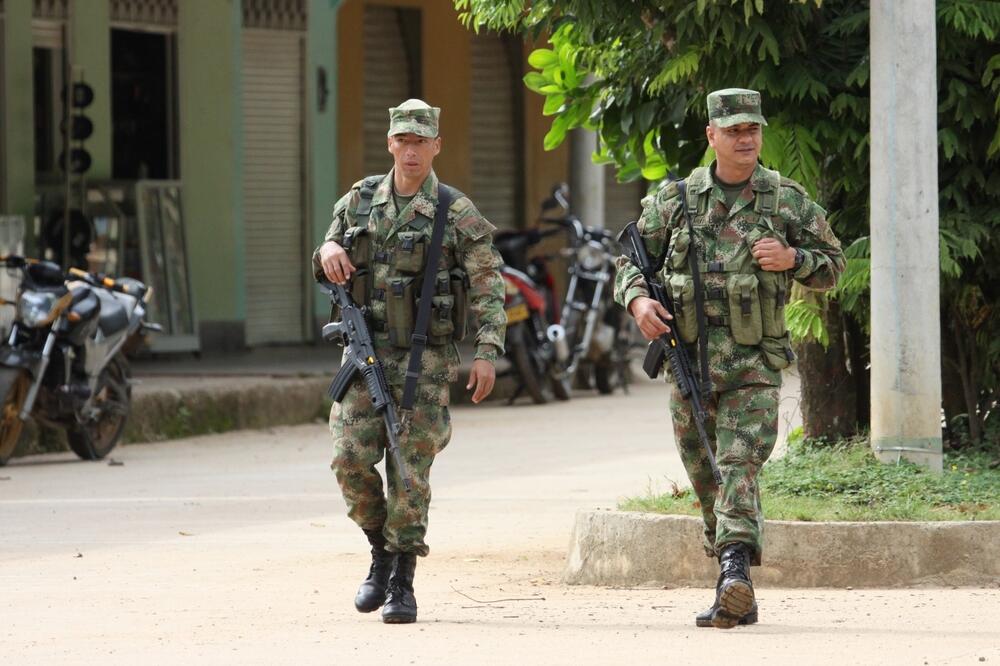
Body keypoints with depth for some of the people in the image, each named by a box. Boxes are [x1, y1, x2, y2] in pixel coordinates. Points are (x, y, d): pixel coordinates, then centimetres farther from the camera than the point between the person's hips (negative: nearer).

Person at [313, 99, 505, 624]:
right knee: (351, 459, -6)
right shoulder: (359, 201, 8)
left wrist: (487, 352, -14)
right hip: (366, 352, 3)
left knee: (410, 469, -4)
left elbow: (488, 287, -4)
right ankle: (381, 552, 17)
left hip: (425, 358, -3)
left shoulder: (457, 214, -3)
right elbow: (328, 262, 20)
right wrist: (328, 252, -5)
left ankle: (402, 582, 4)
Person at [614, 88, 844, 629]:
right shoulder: (675, 200, 6)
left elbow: (832, 264, 11)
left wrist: (791, 259, -9)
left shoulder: (787, 201, 4)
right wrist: (638, 300, -8)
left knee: (738, 469, -18)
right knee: (705, 480, 9)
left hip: (753, 364, -3)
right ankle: (738, 597, 20)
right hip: (689, 360, 3)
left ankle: (735, 576, -30)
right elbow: (630, 258, 12)